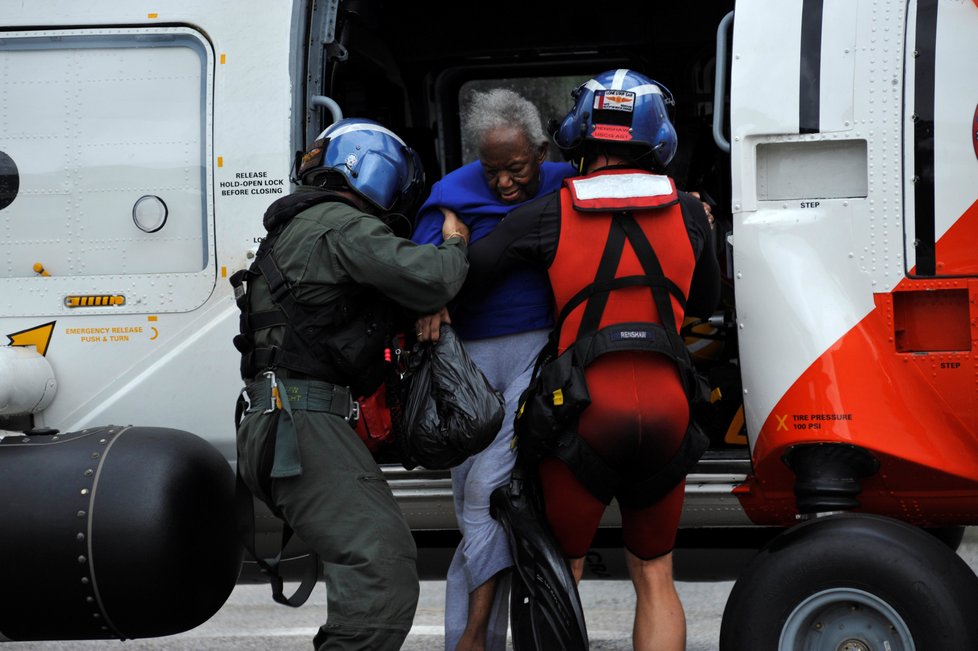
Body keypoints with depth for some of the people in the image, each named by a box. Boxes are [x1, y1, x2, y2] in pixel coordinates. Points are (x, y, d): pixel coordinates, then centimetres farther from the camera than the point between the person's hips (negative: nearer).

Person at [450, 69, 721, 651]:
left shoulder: (550, 216, -2)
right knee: (654, 577, 15)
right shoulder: (688, 215, 6)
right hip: (667, 412, 2)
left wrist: (451, 234, 20)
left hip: (585, 412, -2)